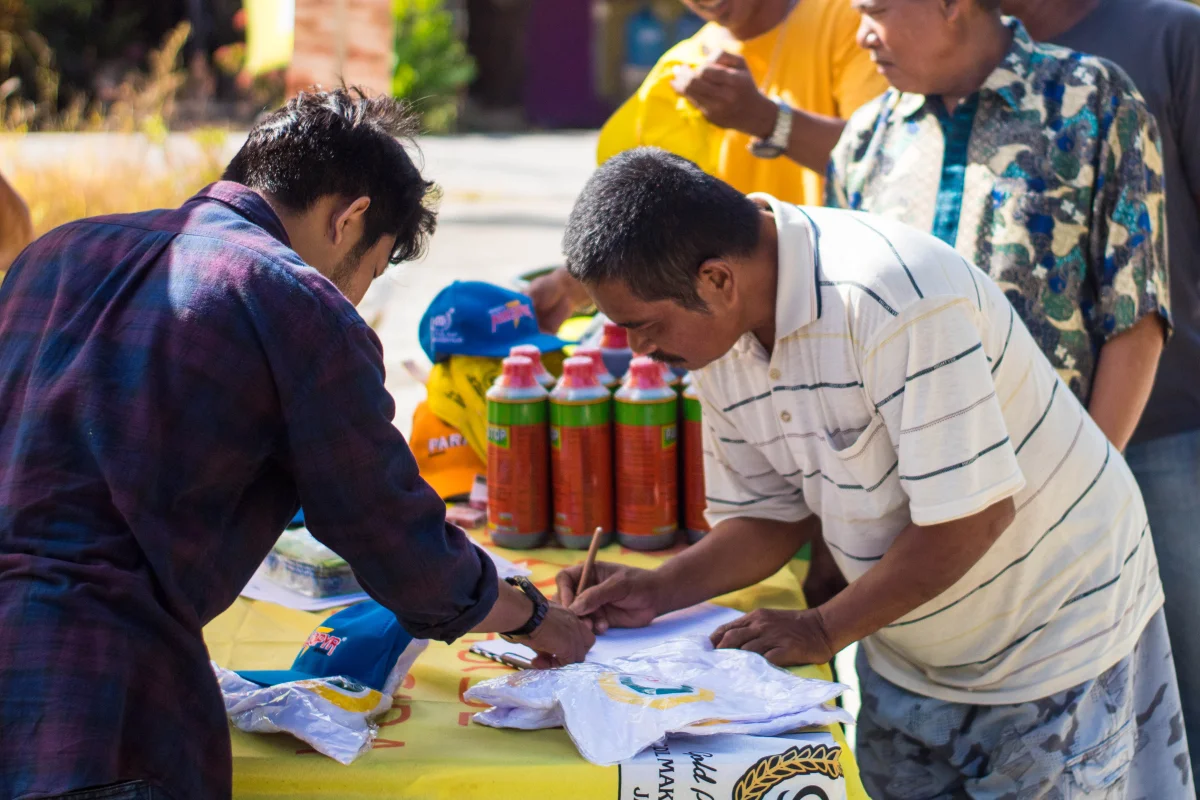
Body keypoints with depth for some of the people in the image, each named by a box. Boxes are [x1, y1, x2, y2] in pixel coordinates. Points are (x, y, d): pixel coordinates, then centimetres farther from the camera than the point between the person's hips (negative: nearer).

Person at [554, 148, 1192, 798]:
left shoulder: (889, 297, -31)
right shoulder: (718, 332, -6)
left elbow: (974, 514, -28)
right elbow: (772, 516, 5)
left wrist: (823, 630, -20)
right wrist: (657, 590, -12)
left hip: (1060, 639, -7)